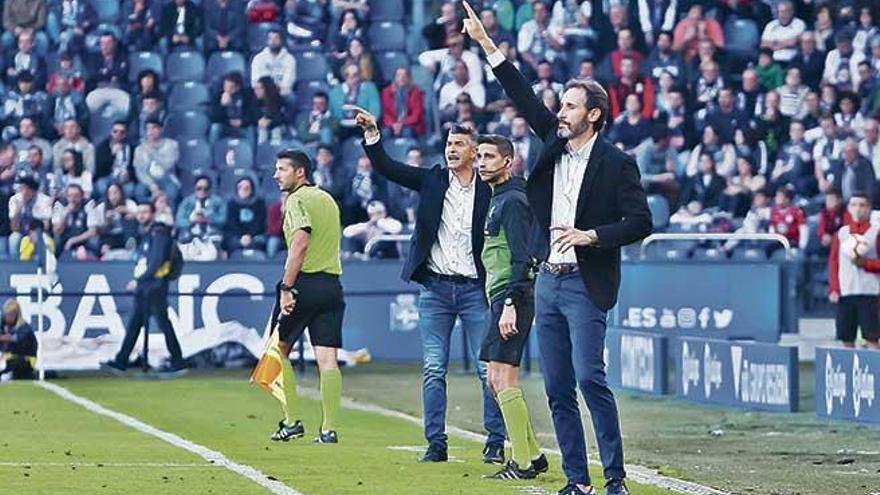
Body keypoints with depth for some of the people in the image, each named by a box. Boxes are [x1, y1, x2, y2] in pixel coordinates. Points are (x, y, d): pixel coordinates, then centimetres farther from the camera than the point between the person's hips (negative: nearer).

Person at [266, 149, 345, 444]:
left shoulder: (298, 200, -7)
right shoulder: (328, 200, 18)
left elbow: (300, 244, -19)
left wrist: (286, 287, -21)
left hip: (304, 284, -6)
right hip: (331, 284, 7)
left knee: (278, 351, 10)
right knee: (327, 360, 0)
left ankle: (292, 421, 7)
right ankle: (329, 430, -5)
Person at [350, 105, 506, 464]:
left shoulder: (488, 191, 0)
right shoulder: (432, 180, 6)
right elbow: (386, 167, 2)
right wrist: (372, 132, -12)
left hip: (474, 287, -2)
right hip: (434, 287, 2)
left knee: (488, 370, -2)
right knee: (433, 370, 2)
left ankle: (496, 443, 5)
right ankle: (436, 444, 6)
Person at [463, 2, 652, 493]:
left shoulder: (617, 162, -6)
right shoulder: (556, 144, 11)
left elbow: (640, 222, -9)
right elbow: (525, 98, 13)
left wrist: (592, 236, -19)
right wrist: (486, 43, 11)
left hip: (585, 286, -7)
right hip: (549, 282, 7)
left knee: (590, 377, -15)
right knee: (558, 388, 5)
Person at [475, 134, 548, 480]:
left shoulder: (512, 201, -11)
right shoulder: (499, 199, 20)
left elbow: (522, 257, -18)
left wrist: (510, 304, -24)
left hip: (511, 296, -11)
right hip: (501, 297, 11)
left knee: (503, 379, -11)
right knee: (496, 381, 12)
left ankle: (523, 464, -9)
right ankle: (533, 455, 16)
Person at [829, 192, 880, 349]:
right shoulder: (842, 233, 13)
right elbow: (833, 262, 11)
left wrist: (865, 263, -15)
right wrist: (833, 289, 1)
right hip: (844, 292, 4)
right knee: (847, 339, 5)